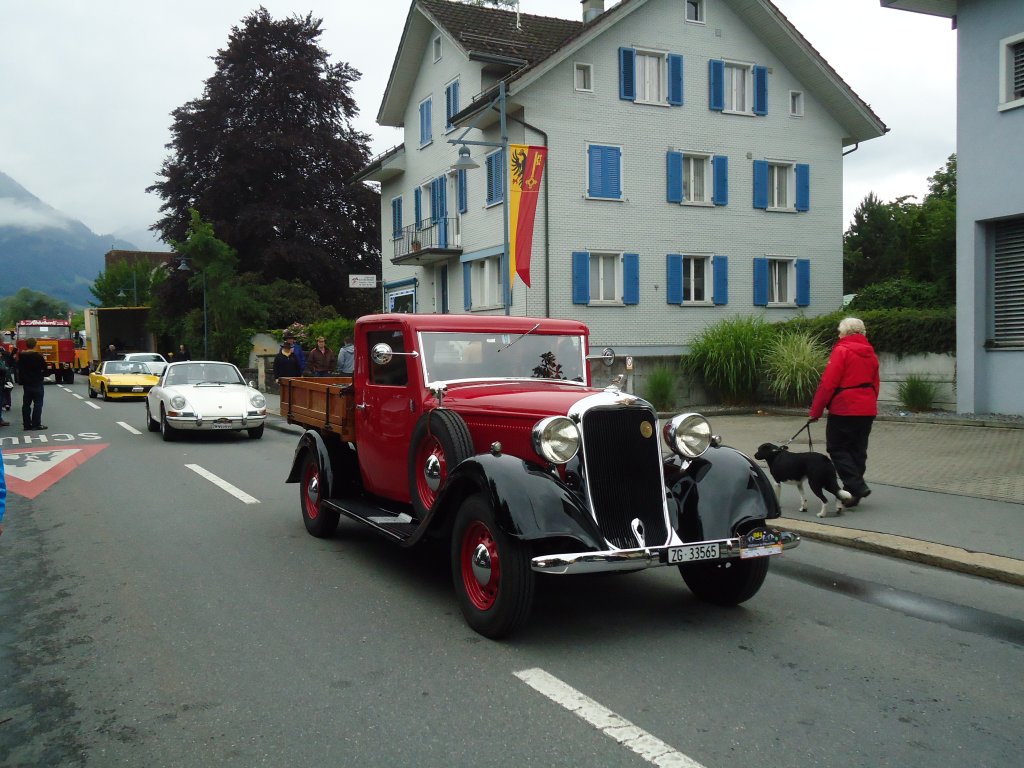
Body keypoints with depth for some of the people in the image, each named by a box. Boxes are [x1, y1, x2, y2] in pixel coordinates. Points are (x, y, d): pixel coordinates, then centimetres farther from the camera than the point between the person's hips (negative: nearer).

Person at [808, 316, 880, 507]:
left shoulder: (842, 351, -10)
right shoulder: (870, 353, 13)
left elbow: (828, 383, -14)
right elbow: (875, 384, 18)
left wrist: (816, 410, -9)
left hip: (844, 408, -7)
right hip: (867, 410, 7)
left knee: (837, 448, 0)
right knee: (858, 449, 12)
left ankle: (856, 486, -13)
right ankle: (852, 492, 16)